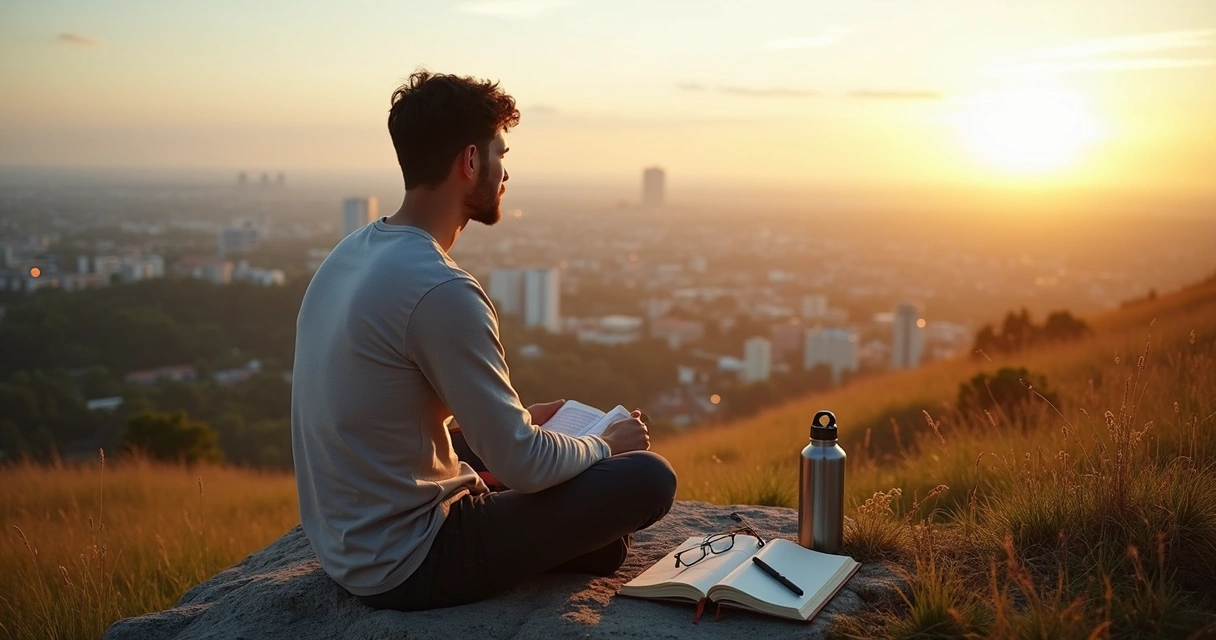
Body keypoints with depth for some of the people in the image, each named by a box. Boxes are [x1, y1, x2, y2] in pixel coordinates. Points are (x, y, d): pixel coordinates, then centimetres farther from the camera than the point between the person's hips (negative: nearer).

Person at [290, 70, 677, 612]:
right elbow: (521, 465, -22)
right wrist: (604, 445, -3)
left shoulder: (353, 252, 2)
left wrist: (518, 419, 12)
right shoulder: (440, 290, -27)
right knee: (648, 477, -10)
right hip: (405, 566, -9)